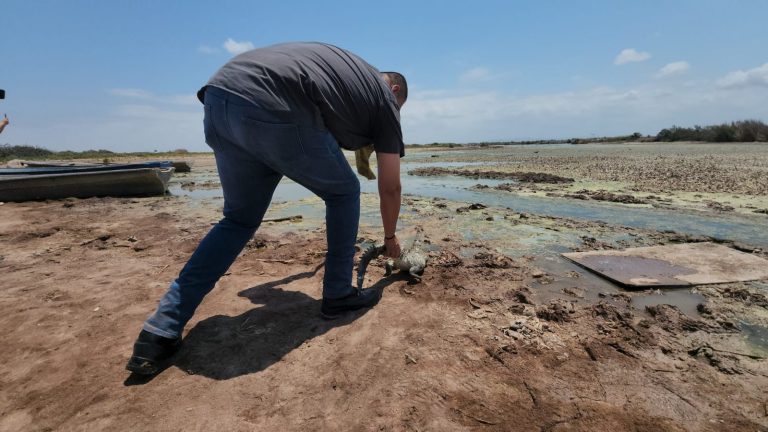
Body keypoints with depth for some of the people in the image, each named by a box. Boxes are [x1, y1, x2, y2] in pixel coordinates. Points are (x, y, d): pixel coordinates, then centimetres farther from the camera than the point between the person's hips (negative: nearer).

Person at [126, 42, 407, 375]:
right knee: (343, 193, 16)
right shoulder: (385, 98, 19)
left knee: (240, 218, 18)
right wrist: (390, 238, 36)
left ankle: (161, 331, 18)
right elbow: (390, 188, 22)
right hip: (274, 110, -7)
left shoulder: (349, 68, 35)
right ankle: (338, 294, 22)